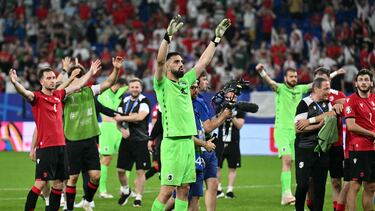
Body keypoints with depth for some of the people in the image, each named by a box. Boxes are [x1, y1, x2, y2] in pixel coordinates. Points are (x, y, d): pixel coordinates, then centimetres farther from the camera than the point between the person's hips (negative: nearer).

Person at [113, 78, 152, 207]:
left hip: (141, 140, -5)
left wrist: (123, 118, -11)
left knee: (140, 171, -3)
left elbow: (140, 117, -21)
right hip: (126, 139, 5)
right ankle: (125, 191, 29)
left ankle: (138, 198, 5)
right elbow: (118, 119, 14)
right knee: (120, 170, 5)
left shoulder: (144, 101, -6)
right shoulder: (125, 101, 12)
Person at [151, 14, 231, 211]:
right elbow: (160, 61, -19)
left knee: (184, 190, 7)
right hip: (172, 143, -7)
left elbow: (203, 61, 20)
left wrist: (216, 38, 17)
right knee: (167, 191, -9)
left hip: (188, 142, 7)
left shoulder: (186, 81, 16)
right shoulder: (162, 84, -3)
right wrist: (168, 36, -29)